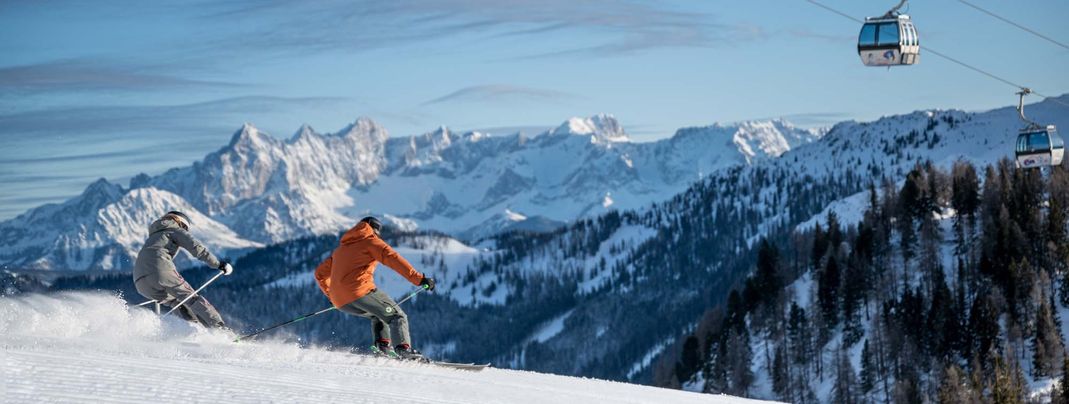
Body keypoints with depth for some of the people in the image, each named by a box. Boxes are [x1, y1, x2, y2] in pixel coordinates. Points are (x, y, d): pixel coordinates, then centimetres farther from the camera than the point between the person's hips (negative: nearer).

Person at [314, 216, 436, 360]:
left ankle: (382, 347, 5)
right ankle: (404, 350, -29)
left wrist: (331, 295, 47)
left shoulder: (341, 248, 31)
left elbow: (320, 274, 36)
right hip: (360, 291, -7)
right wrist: (419, 279, -11)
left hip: (340, 302, 7)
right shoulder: (370, 241, 11)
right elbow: (393, 259, -6)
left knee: (379, 314, 28)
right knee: (397, 316, -3)